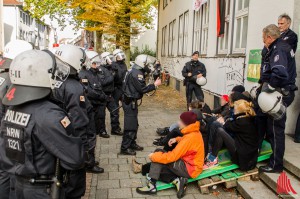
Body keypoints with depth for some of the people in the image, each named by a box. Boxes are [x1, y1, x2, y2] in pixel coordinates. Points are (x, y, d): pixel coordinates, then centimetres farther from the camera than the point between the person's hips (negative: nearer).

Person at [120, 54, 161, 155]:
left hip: (131, 101, 10)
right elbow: (142, 89, -20)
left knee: (134, 123, 18)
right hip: (130, 102, -10)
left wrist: (153, 83, 7)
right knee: (130, 125, -5)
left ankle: (132, 143, 30)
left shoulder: (135, 71, 12)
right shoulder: (136, 73, -20)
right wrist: (155, 85, -11)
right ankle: (125, 148, 3)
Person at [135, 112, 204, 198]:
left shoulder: (190, 138, -26)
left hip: (189, 169, -9)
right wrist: (177, 139, 6)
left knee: (159, 153, -12)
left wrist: (153, 156, -14)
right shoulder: (194, 132, 2)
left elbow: (173, 156, -25)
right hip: (190, 164, 9)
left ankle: (152, 185, -14)